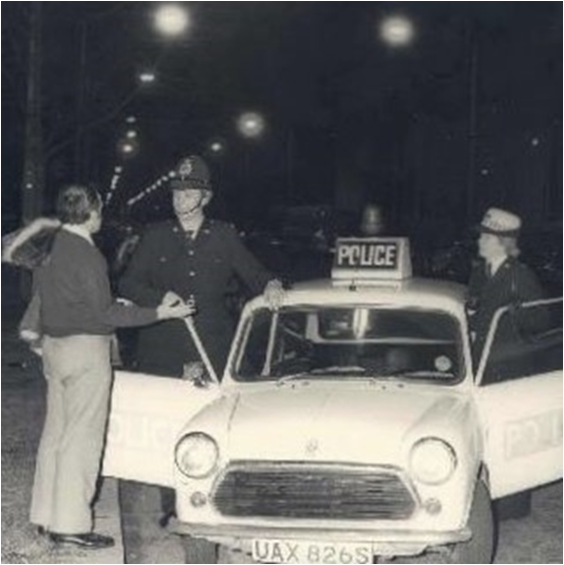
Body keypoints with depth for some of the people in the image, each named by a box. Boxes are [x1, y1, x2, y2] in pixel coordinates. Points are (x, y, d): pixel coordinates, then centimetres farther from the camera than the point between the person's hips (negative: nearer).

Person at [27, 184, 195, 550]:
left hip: (53, 344, 9)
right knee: (82, 437, -3)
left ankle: (46, 514, 22)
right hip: (85, 349, -9)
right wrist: (159, 313, -15)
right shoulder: (86, 255, -18)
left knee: (56, 431, 15)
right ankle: (71, 525, 0)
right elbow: (105, 312, -18)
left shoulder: (48, 248, 7)